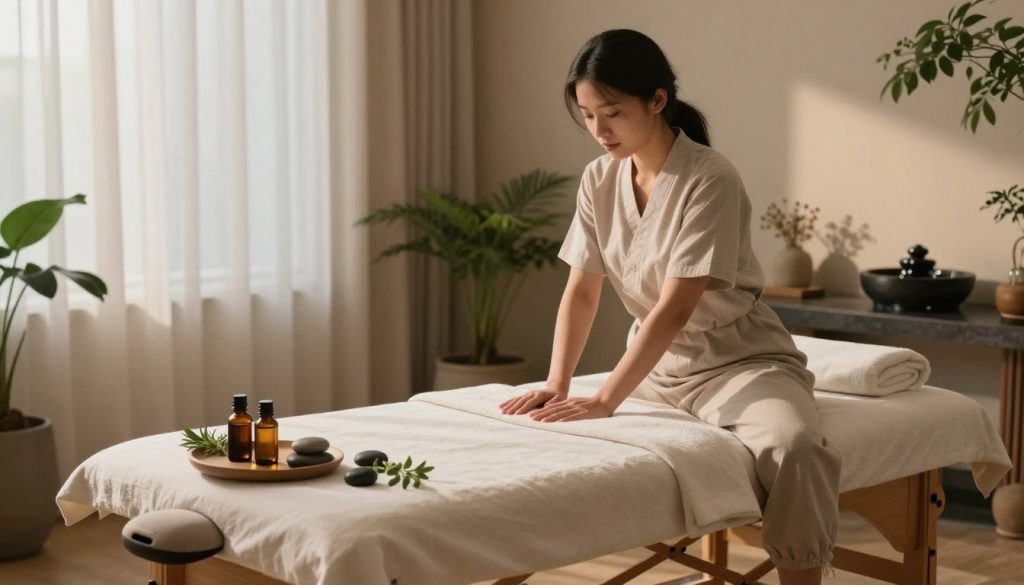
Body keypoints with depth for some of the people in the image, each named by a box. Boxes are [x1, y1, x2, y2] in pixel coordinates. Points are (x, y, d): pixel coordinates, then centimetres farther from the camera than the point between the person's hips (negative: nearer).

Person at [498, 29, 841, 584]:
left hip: (742, 362, -6)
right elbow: (580, 292, -2)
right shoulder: (599, 181, -2)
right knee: (541, 420, 0)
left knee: (794, 447, -35)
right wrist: (557, 384, -16)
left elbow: (675, 308, -28)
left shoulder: (709, 180, -22)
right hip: (657, 364, 7)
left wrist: (604, 400, -33)